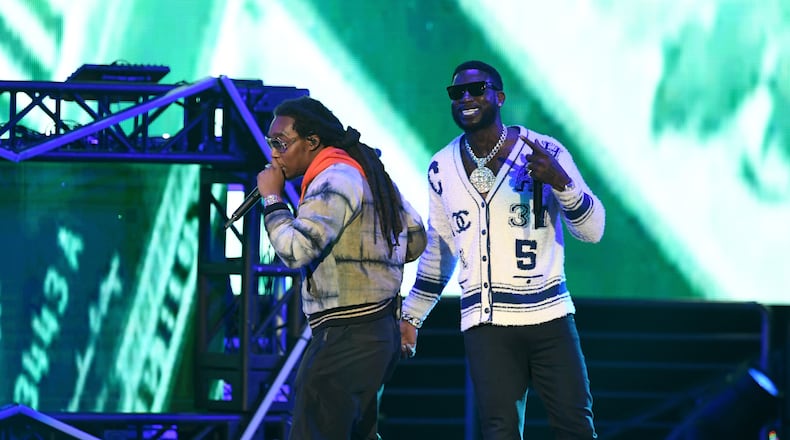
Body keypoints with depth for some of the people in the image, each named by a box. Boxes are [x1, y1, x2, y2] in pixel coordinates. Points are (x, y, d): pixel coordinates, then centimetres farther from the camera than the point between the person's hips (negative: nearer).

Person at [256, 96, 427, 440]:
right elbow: (415, 239, 22)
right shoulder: (368, 172, 17)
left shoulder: (334, 180, -12)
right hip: (381, 331, 10)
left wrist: (272, 198, -8)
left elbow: (295, 250, -21)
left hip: (344, 337, -10)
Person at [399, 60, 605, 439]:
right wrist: (411, 316, 21)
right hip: (486, 324, 2)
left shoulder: (544, 152, -2)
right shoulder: (443, 168, 8)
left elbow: (592, 230, -6)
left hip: (548, 318, -2)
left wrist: (560, 182, -23)